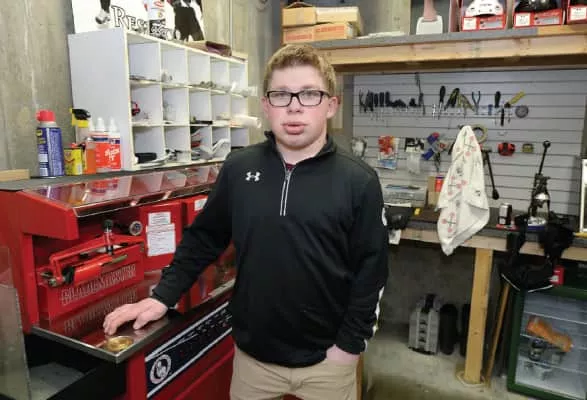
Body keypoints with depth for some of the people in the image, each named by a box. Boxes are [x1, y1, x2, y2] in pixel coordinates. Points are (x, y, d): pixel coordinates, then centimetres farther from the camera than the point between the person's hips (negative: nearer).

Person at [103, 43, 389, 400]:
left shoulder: (358, 181, -12)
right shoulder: (238, 168, -6)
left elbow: (371, 272, -8)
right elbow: (204, 239, 4)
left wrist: (349, 345, -9)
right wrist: (163, 297, 0)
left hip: (325, 360, -1)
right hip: (251, 353, 2)